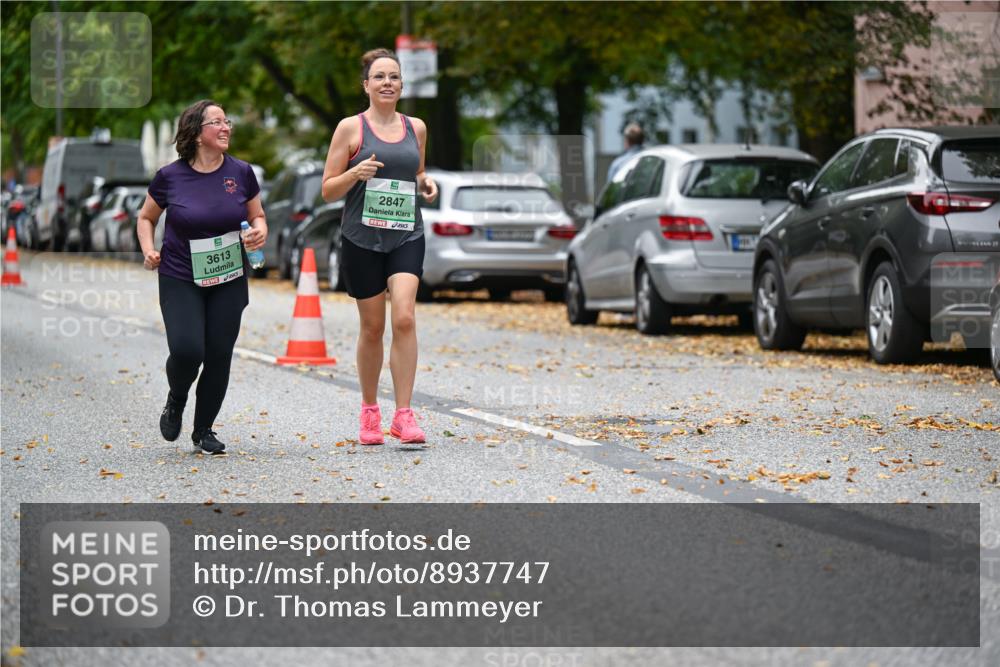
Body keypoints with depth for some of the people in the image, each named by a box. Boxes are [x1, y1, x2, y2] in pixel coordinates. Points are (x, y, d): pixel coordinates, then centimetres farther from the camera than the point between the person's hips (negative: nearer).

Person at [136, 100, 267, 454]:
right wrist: (148, 250, -7)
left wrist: (260, 231, -10)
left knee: (219, 356, 0)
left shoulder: (241, 173, -1)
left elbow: (257, 216, 12)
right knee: (187, 350, -17)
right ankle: (176, 399, 18)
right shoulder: (170, 177, -6)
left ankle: (204, 430, 19)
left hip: (229, 280, 2)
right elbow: (146, 218, 9)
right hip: (180, 280, -2)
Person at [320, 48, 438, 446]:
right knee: (372, 327, 4)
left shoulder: (416, 128, 11)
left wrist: (426, 184, 4)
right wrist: (356, 173, -17)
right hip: (362, 237, -2)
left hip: (407, 236, 2)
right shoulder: (350, 128, 0)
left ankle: (403, 415, -15)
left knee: (404, 318, -16)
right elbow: (328, 190, 1)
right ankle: (369, 412, 23)